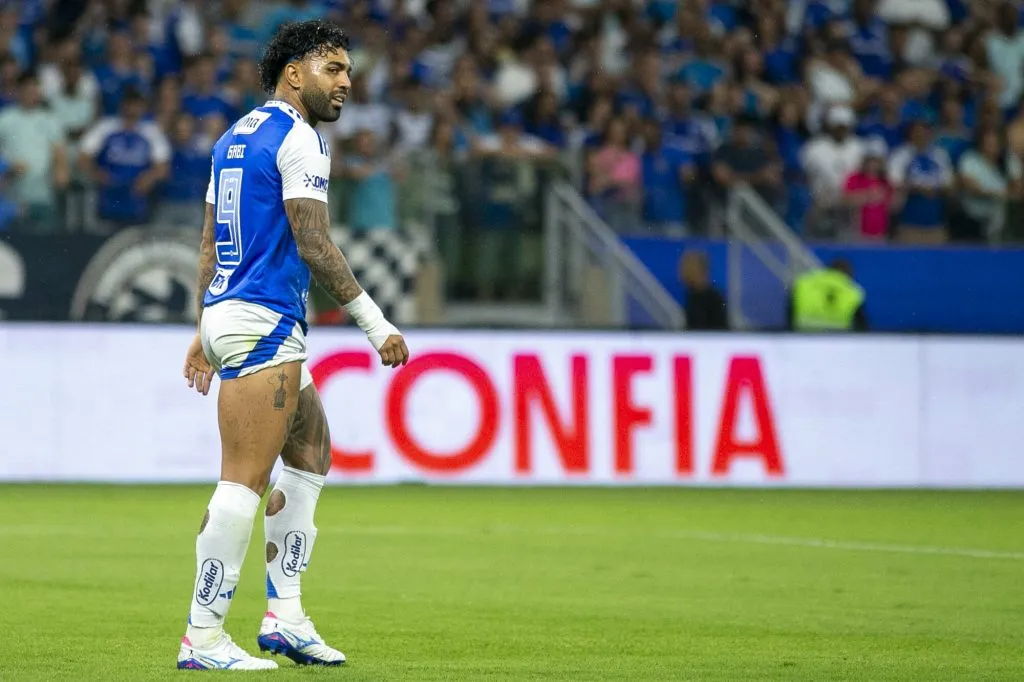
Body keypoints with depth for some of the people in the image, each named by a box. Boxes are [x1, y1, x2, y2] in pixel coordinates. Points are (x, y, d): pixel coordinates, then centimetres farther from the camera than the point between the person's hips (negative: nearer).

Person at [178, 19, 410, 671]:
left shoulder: (237, 136, 18)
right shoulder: (298, 139, -10)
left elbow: (211, 243, 21)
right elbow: (314, 245, -17)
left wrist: (204, 332, 25)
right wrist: (378, 325, -14)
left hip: (226, 316, 10)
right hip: (262, 322, -10)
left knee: (312, 452, 16)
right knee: (245, 479, -10)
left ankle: (285, 615, 14)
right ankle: (203, 638, -11)